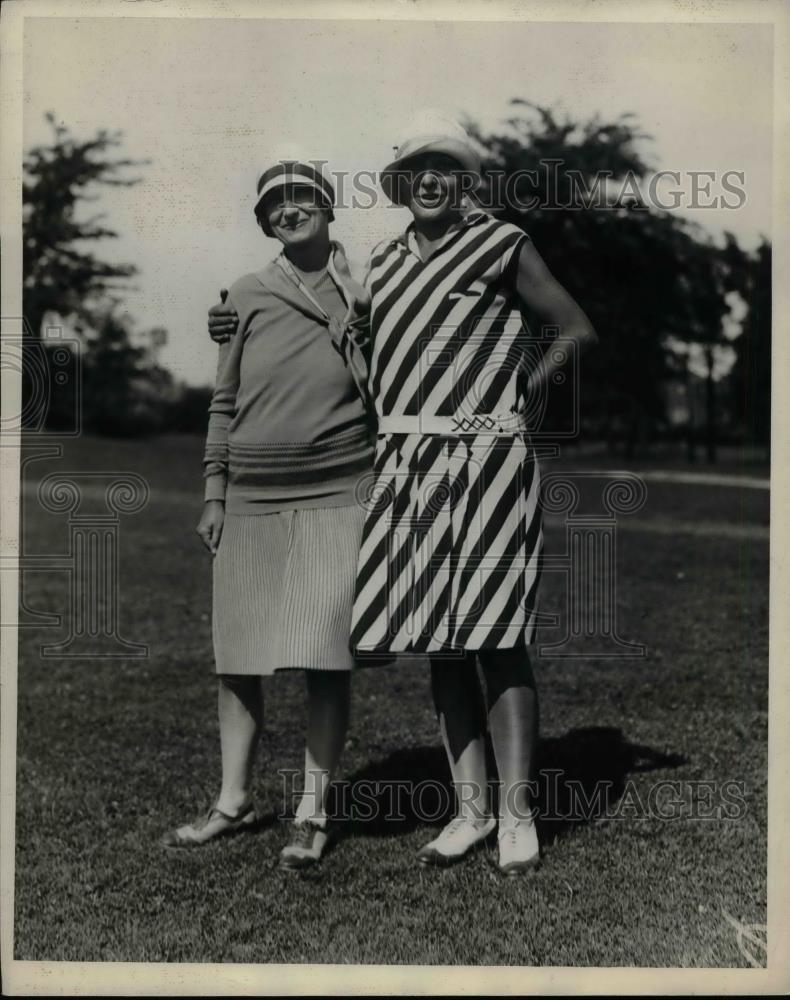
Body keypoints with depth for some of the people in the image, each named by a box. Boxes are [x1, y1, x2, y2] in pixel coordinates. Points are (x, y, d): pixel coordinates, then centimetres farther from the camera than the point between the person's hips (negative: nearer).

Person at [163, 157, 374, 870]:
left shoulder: (366, 289, 5)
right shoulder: (247, 296, 9)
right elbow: (224, 402, 12)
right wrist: (214, 494, 8)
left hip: (335, 495, -2)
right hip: (252, 498, 2)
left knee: (325, 655, -3)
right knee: (238, 653, 6)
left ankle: (314, 809, 8)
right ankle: (234, 799, 20)